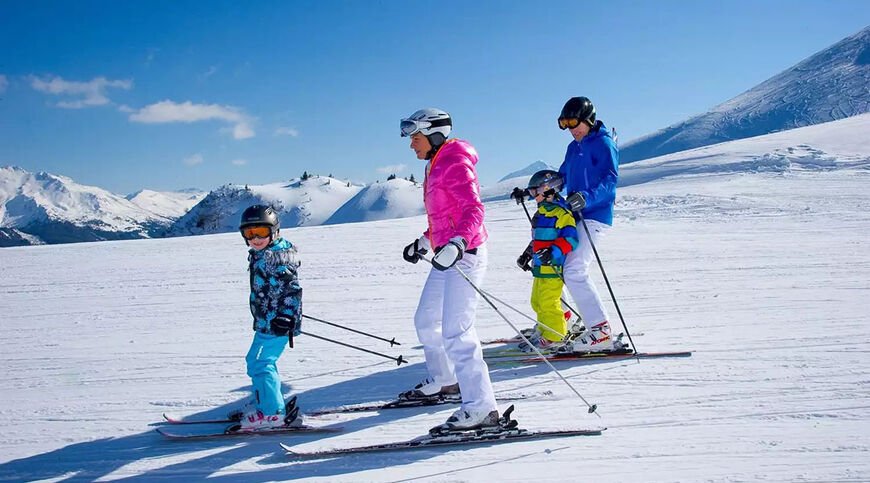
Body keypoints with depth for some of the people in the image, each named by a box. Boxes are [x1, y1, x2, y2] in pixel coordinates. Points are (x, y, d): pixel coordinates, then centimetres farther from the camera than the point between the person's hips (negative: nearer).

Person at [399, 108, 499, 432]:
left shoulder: (454, 164, -12)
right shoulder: (435, 167, 17)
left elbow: (473, 210, -23)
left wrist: (457, 243, -37)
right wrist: (423, 242, 31)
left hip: (465, 255, -11)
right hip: (446, 257, 11)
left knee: (455, 331, -17)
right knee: (425, 322, 20)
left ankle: (481, 408, -17)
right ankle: (443, 382, 40)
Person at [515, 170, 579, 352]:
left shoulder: (562, 213, -12)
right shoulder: (541, 212, 18)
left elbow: (570, 239, -20)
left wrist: (553, 251, -31)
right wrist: (527, 254, 32)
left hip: (554, 266, -10)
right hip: (540, 266, 10)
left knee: (548, 302, -10)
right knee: (537, 302, 15)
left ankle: (553, 338, -3)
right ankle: (544, 331, 26)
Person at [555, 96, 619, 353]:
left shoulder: (603, 144, -8)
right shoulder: (574, 147, 18)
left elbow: (609, 180, -19)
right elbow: (561, 177, 28)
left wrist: (586, 197, -36)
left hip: (594, 216, -10)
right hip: (573, 217, 10)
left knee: (574, 271, -20)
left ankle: (600, 330, -17)